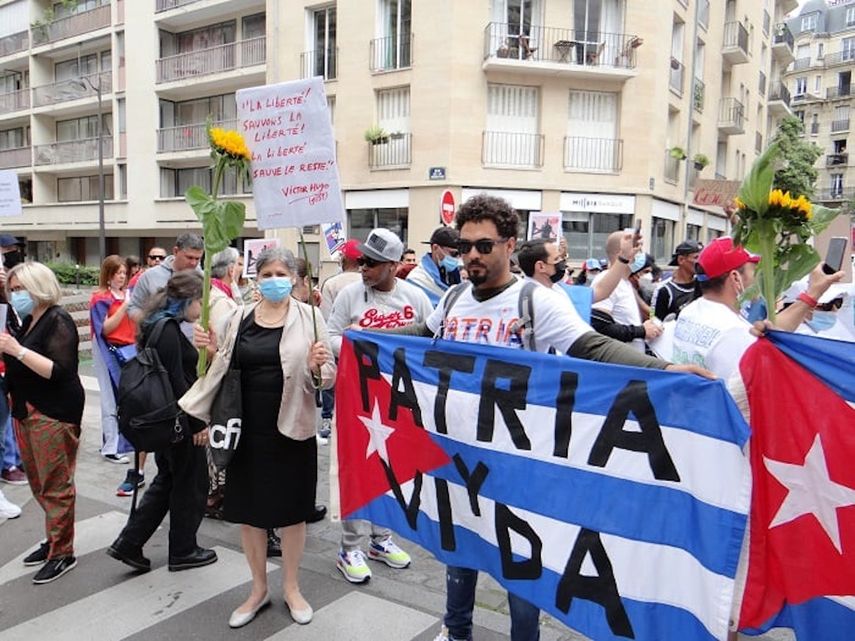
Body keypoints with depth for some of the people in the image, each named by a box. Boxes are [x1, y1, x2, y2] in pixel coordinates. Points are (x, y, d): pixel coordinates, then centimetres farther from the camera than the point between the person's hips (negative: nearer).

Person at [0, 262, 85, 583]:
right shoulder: (29, 321, 14)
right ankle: (54, 539, 28)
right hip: (26, 411, 9)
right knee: (39, 483, 15)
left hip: (54, 414, -9)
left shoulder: (58, 321, -12)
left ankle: (62, 553, 9)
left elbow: (59, 371, -21)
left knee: (56, 485, -2)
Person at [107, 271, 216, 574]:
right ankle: (183, 551, 22)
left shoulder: (162, 325, 10)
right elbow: (177, 382, -23)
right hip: (179, 421, -10)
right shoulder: (168, 329, -20)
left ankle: (128, 543, 23)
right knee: (191, 483, 6)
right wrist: (198, 423, -19)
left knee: (167, 480, 20)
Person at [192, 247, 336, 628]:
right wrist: (211, 352, -7)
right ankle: (258, 588, 35)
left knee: (292, 511, 11)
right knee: (248, 511, 14)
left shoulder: (308, 317, -5)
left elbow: (328, 377, -4)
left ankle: (291, 587, 33)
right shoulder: (239, 319, 4)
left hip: (291, 430, -3)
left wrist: (317, 367, -25)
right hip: (247, 431, 3)